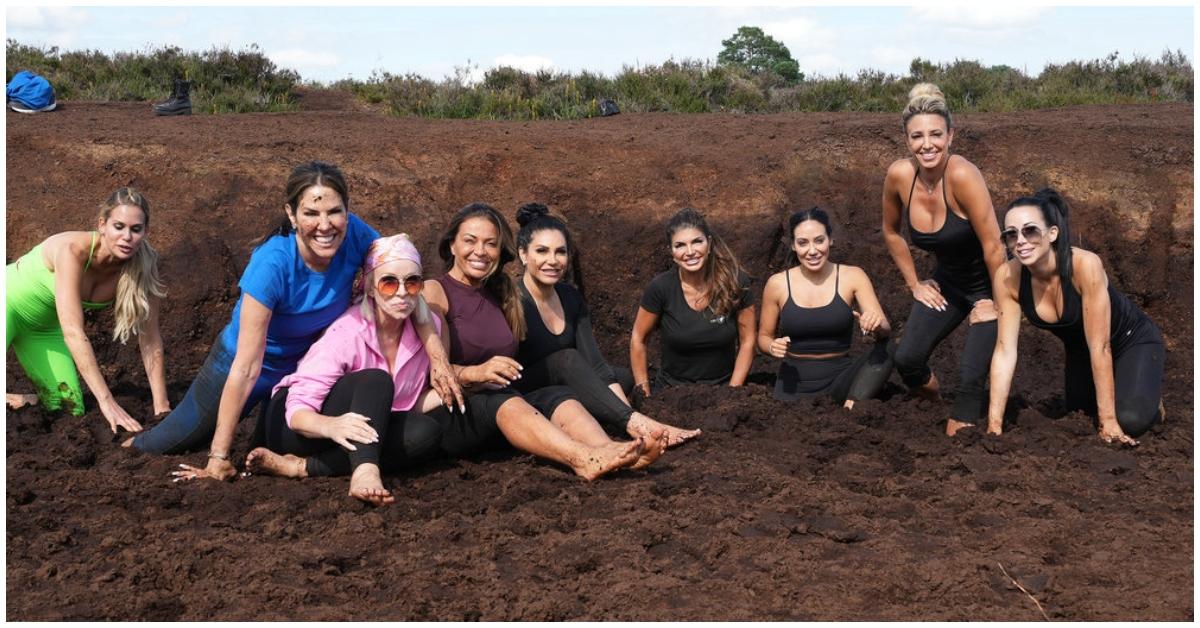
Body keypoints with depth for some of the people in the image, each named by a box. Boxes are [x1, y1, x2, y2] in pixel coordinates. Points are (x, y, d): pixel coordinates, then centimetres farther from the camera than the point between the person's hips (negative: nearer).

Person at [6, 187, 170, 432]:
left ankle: (14, 399, 24)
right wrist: (106, 401, -45)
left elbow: (150, 340, -15)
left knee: (72, 409, -2)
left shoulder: (142, 269, -22)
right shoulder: (73, 249, -37)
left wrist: (162, 407, -19)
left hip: (45, 327, 6)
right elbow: (73, 332, -42)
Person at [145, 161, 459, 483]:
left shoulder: (355, 235, -27)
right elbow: (247, 368, -36)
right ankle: (132, 444, 43)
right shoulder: (273, 264, -38)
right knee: (164, 445, 11)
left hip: (305, 368, 3)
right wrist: (219, 458, -33)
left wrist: (436, 353, -26)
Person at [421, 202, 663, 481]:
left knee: (558, 398, -22)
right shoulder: (434, 291, 1)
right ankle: (584, 459, -58)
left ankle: (612, 451, -51)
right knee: (502, 402, -35)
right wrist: (474, 373, -28)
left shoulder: (500, 295, 20)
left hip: (501, 400, 6)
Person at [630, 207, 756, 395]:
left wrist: (732, 392, -4)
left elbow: (747, 341, 0)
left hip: (722, 390, 1)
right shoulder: (660, 287, -11)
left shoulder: (735, 282, -9)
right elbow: (638, 339, 2)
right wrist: (643, 389, 2)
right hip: (671, 392, -1)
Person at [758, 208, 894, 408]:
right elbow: (764, 336, 11)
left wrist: (877, 325, -31)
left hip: (839, 377, 1)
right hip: (795, 383, -1)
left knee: (886, 348, -26)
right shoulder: (777, 283, -1)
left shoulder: (852, 277, -2)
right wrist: (773, 347, -12)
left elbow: (885, 330, -8)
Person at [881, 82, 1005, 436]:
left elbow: (993, 245, -25)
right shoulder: (899, 175, -13)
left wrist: (998, 303, -17)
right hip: (948, 281, 5)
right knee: (907, 359, -7)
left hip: (990, 283, -5)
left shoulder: (962, 175, -29)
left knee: (971, 377, -14)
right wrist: (914, 284, 7)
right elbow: (891, 233, 6)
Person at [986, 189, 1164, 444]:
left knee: (1129, 420, -24)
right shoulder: (1007, 277, -25)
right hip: (1080, 349, 4)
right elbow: (1005, 350, -22)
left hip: (1132, 341, -4)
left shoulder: (1085, 265, -37)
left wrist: (1109, 420, -28)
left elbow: (1100, 347, -32)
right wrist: (994, 425, -24)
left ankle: (1150, 397, 10)